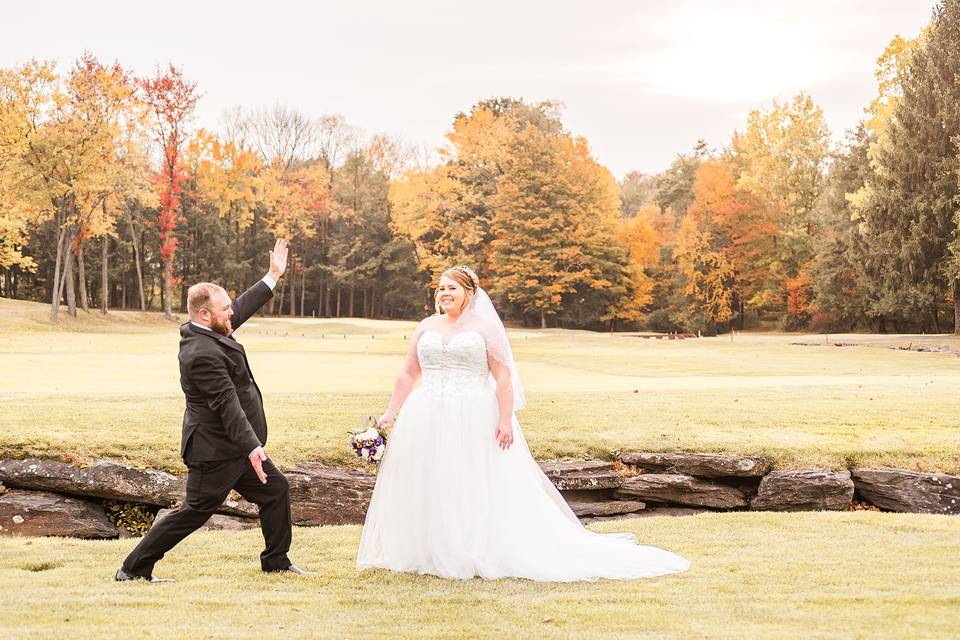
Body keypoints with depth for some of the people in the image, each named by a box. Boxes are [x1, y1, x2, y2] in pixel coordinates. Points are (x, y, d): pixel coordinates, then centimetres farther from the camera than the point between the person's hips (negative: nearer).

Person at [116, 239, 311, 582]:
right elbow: (227, 404, -30)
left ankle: (276, 561, 27)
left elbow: (243, 308, 21)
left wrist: (273, 276, 24)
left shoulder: (211, 332, 4)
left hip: (236, 448, 10)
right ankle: (133, 569, 6)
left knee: (276, 490, 15)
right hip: (216, 451, -10)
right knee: (195, 512, -3)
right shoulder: (202, 354, -26)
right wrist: (251, 447, -33)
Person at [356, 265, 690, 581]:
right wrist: (390, 411, 7)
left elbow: (503, 376, -4)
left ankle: (480, 554, 4)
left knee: (478, 492, -2)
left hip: (473, 424, -4)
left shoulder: (484, 327, 0)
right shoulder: (427, 327, 11)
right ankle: (430, 554, 14)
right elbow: (408, 374, 14)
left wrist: (505, 420, -12)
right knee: (427, 491, 6)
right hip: (427, 424, 4)